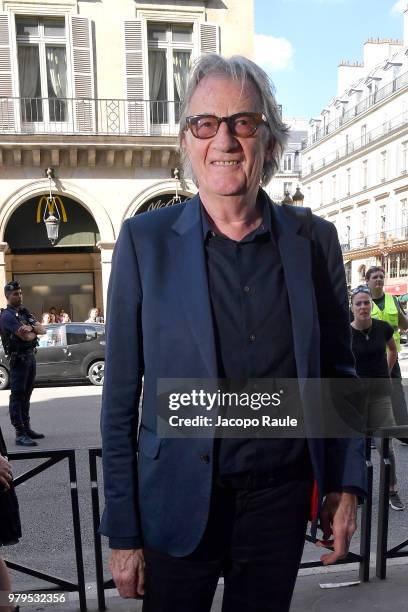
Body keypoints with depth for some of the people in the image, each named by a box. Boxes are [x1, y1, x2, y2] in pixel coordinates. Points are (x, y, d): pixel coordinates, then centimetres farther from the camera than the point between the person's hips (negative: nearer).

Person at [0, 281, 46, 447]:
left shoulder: (25, 313, 15)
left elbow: (42, 330, 5)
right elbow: (25, 336, -21)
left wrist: (30, 328, -14)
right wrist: (35, 331, -1)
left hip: (31, 356, 8)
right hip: (18, 359, -8)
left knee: (26, 395, 14)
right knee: (17, 396, -7)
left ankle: (26, 428, 23)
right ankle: (20, 435, -7)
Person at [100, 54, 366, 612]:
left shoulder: (314, 240, -3)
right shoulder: (145, 240, -9)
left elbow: (338, 370, 6)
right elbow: (121, 396, -7)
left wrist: (346, 484, 1)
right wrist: (122, 532, -4)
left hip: (282, 500, 2)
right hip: (178, 504, -1)